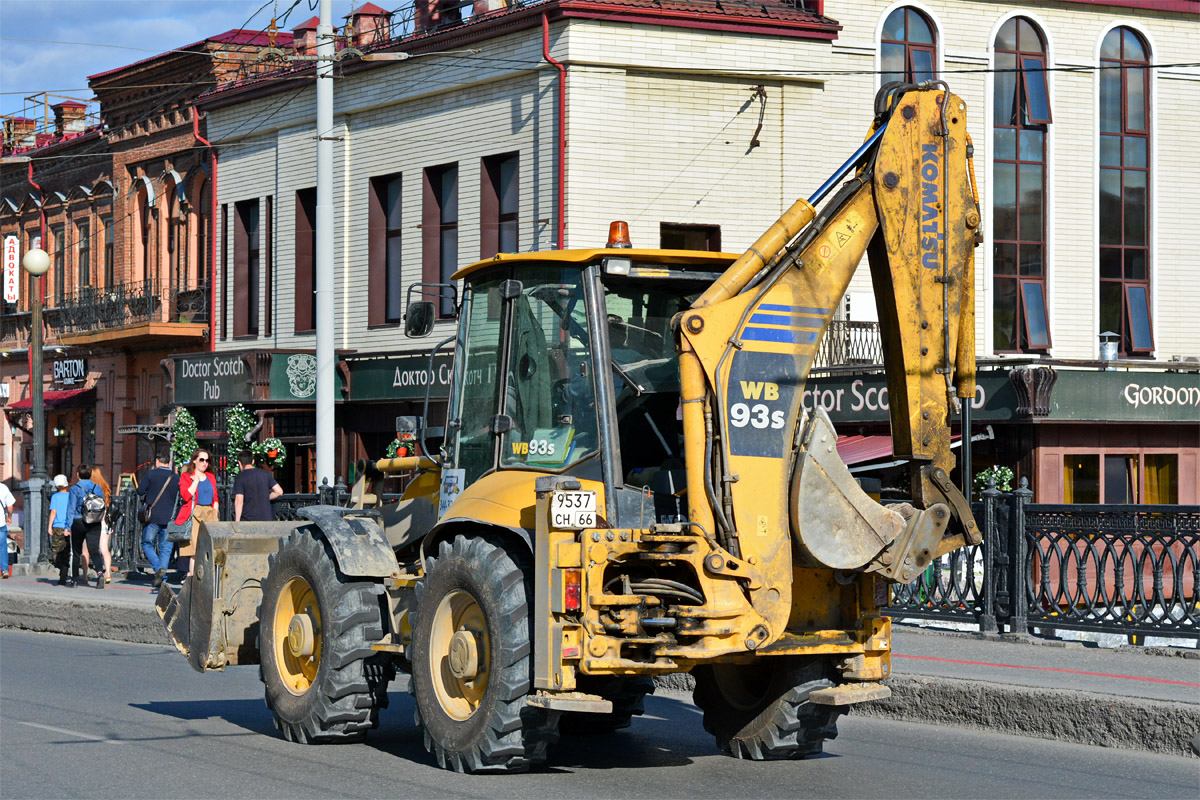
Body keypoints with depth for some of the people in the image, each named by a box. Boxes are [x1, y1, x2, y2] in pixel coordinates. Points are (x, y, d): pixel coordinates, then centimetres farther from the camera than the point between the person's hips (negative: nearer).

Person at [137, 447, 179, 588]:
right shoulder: (176, 478, 3)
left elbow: (140, 491, -1)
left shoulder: (151, 474, -5)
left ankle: (158, 568, -11)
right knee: (165, 548, 8)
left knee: (147, 544, 10)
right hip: (169, 518, 2)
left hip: (152, 517, -2)